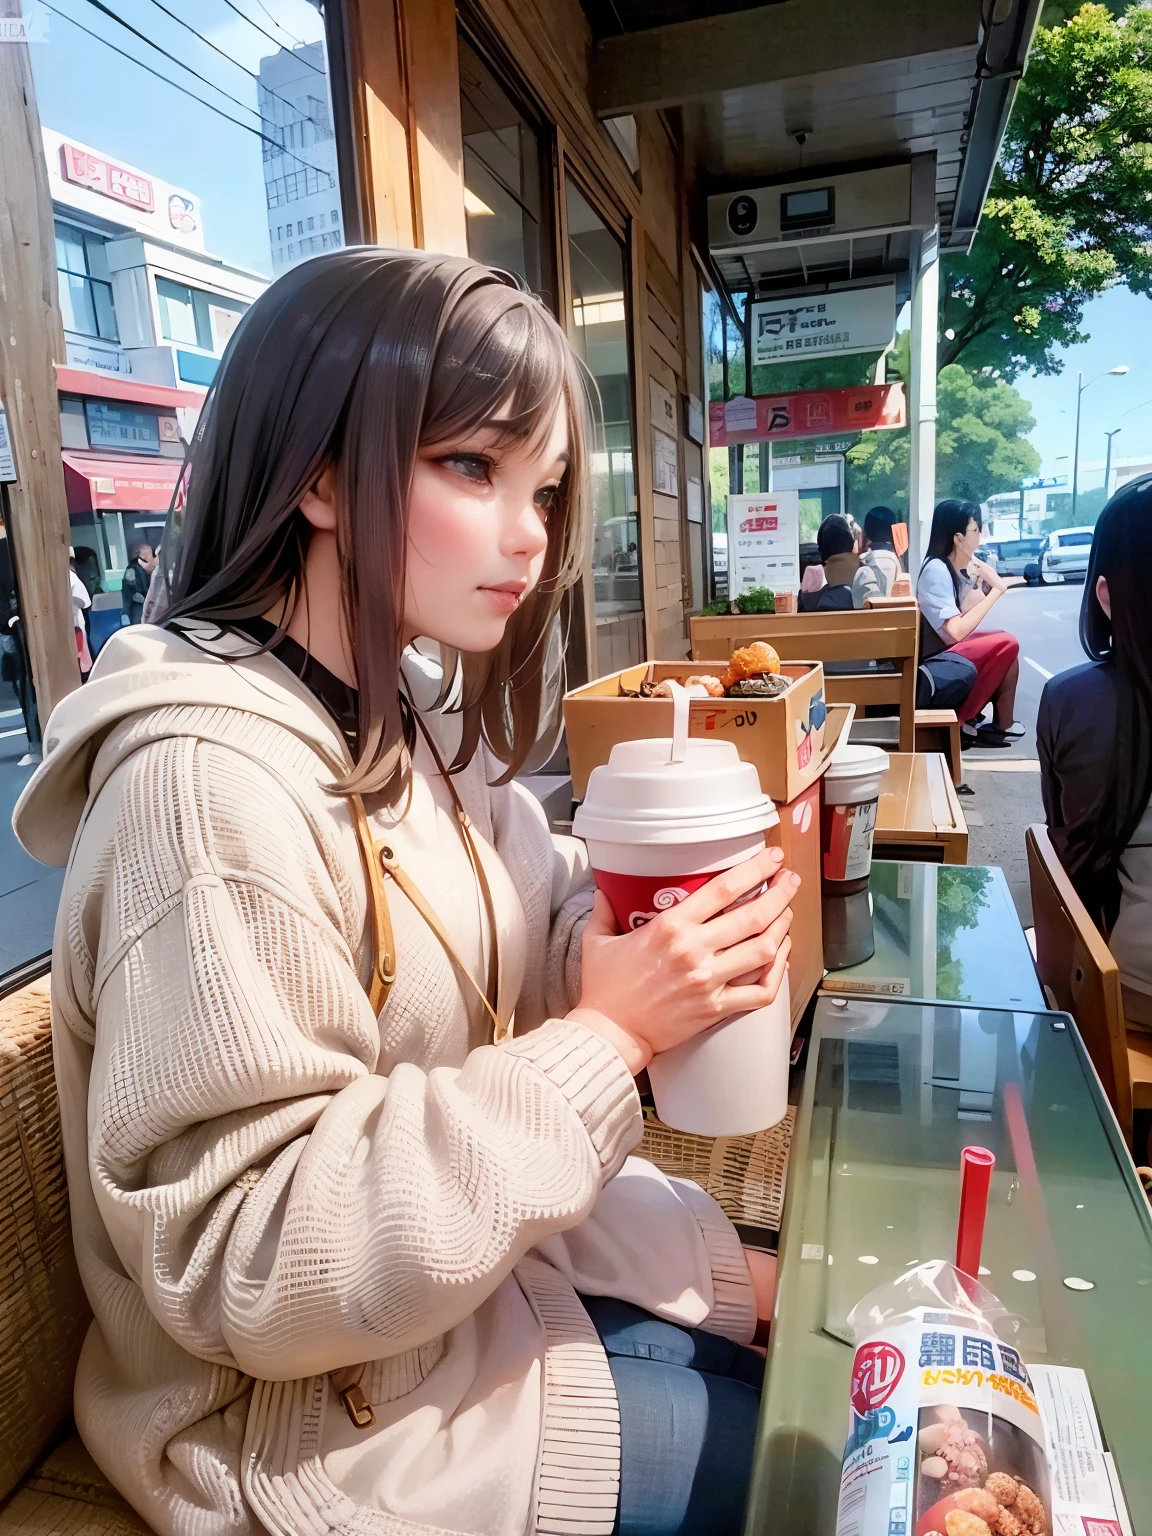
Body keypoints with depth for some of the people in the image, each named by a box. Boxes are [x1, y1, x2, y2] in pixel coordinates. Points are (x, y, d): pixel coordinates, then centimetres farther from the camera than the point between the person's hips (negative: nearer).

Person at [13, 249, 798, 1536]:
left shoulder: (416, 718, 0)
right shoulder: (205, 777, -29)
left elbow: (492, 969, 4)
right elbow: (246, 1260, -28)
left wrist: (656, 937, -16)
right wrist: (604, 1036, -29)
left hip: (493, 1265, 8)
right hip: (324, 1419, -7)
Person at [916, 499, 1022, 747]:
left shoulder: (955, 566, 8)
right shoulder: (936, 569, -20)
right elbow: (957, 631, -26)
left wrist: (981, 584, -6)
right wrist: (995, 591, -20)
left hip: (946, 651, 9)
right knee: (1007, 644, -13)